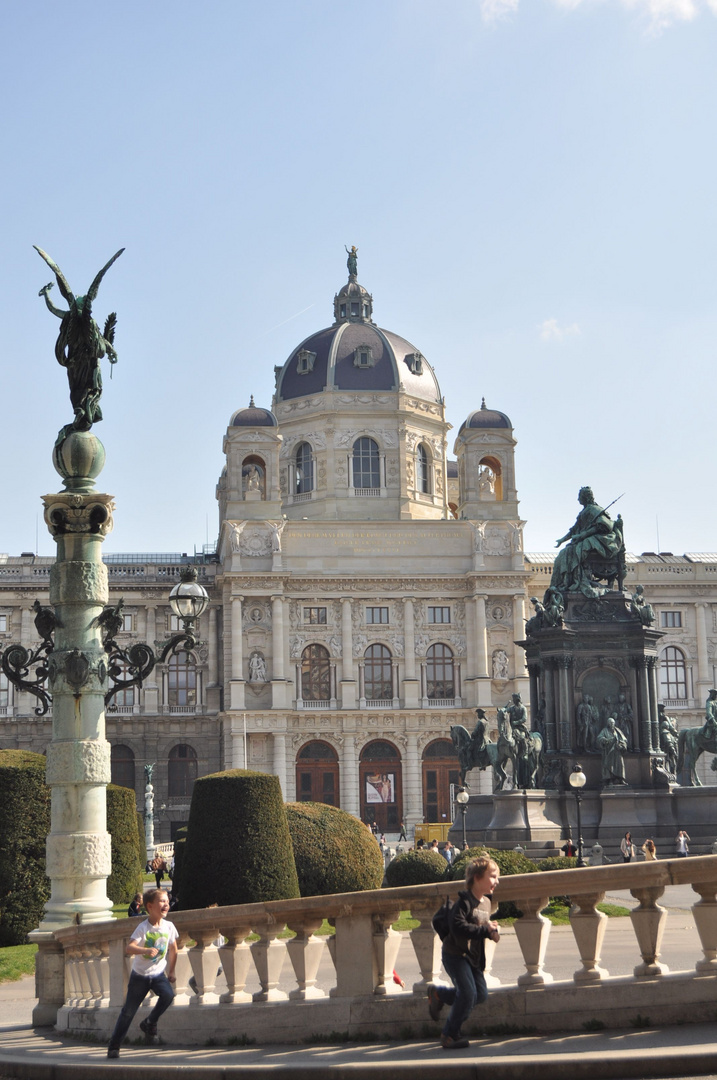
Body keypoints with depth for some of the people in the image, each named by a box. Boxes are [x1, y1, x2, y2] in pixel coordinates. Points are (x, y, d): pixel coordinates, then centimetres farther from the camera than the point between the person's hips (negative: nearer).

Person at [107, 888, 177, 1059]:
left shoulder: (169, 927, -4)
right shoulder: (143, 927, -16)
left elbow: (173, 950, 11)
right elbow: (129, 948, -29)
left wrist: (171, 972, 14)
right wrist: (145, 950, -46)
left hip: (158, 974, 3)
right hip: (140, 974, -3)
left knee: (168, 995, -25)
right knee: (128, 1011, 1)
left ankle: (149, 1023, 0)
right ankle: (114, 1045, 15)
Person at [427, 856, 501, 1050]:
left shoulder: (486, 902, 9)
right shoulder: (464, 901, -18)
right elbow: (458, 926, -30)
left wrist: (492, 929, -3)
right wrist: (485, 930, -28)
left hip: (474, 956, 9)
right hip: (456, 954, -9)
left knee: (481, 994, 6)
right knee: (468, 994, -15)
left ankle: (439, 993, 26)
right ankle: (449, 1035, 1)